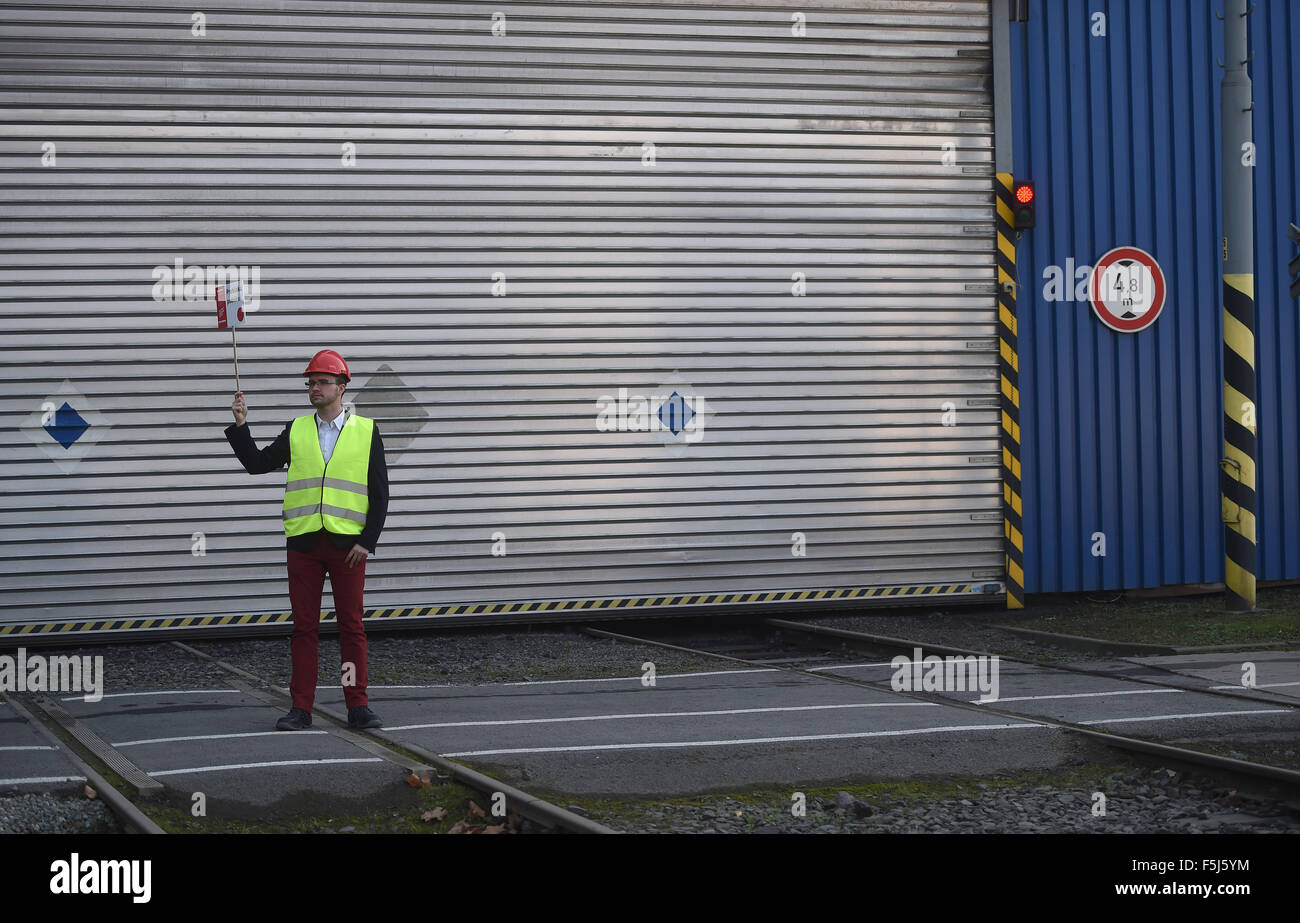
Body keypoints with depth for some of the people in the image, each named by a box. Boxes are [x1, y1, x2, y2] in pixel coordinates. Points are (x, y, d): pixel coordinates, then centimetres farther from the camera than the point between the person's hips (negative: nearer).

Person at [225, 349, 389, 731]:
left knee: (352, 626, 1)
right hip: (304, 542, 2)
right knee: (304, 627, 2)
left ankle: (357, 706, 6)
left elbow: (379, 492, 4)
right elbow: (257, 463, 11)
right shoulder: (296, 431, 12)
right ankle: (301, 709, 5)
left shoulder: (366, 431, 5)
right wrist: (240, 426, -1)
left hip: (348, 543, -2)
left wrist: (367, 541, -5)